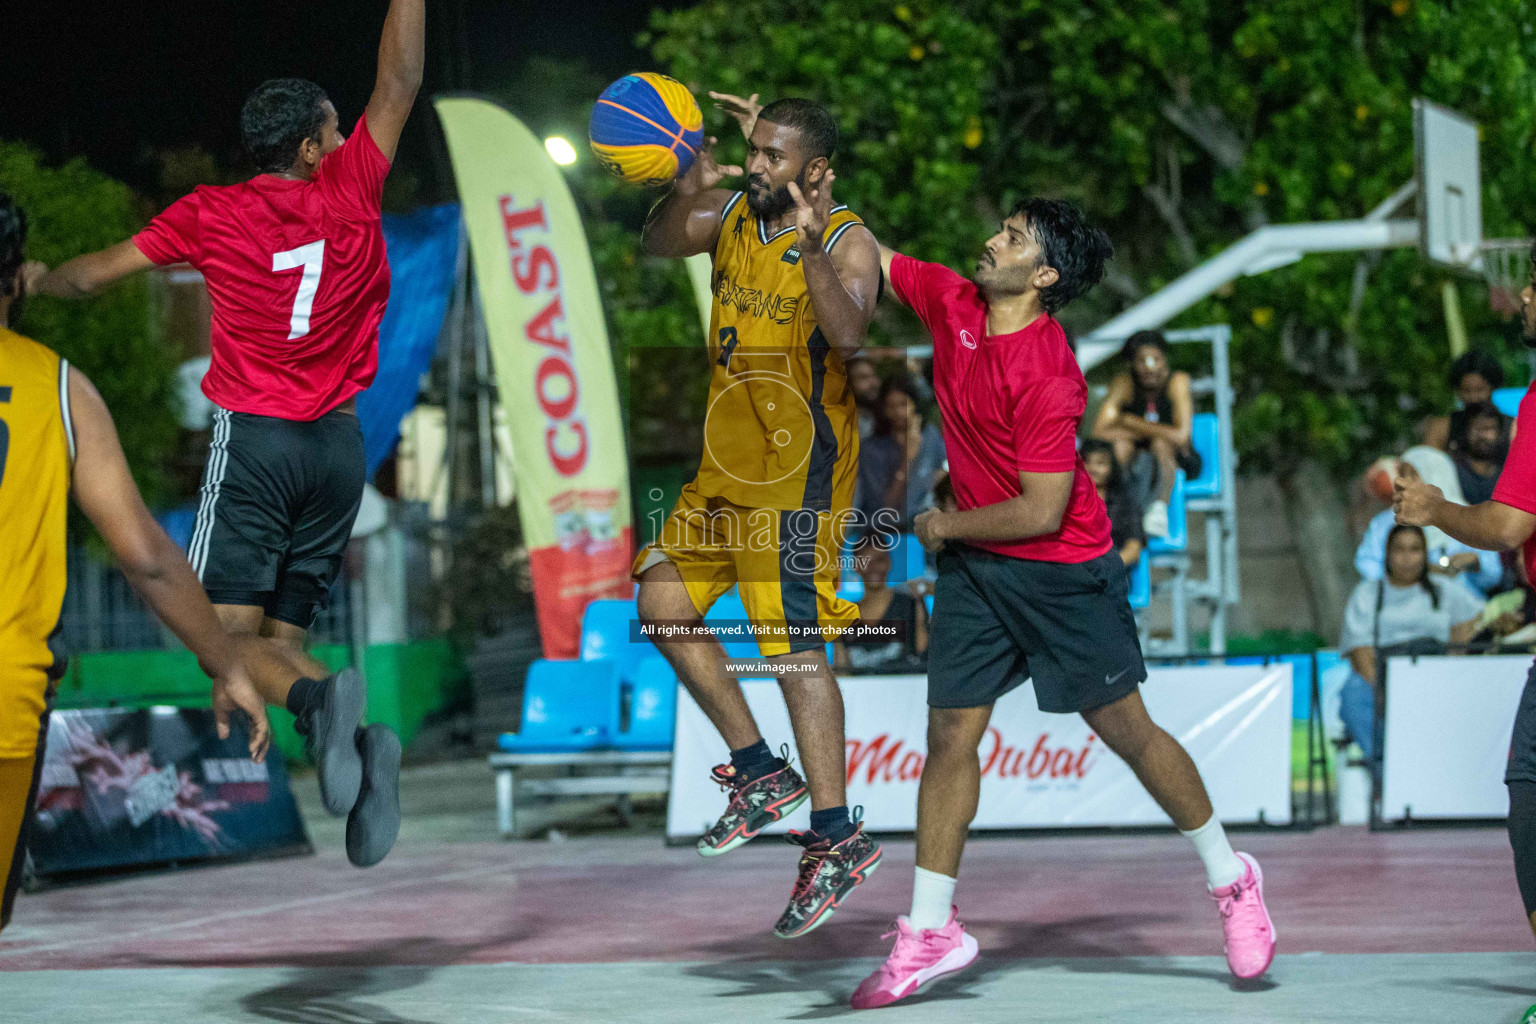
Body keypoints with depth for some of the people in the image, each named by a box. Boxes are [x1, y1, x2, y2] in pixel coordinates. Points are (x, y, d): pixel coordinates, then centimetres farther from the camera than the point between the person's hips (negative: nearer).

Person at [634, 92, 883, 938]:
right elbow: (660, 245, -6)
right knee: (663, 600, 8)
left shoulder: (848, 243, -14)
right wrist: (688, 191, -26)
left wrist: (812, 251, -48)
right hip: (729, 461, 8)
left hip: (798, 473, -8)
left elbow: (848, 336, -31)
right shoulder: (737, 215, 7)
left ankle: (836, 837, -8)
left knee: (793, 646, -11)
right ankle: (760, 772, 18)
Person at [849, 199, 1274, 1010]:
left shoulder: (1049, 376, -25)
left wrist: (944, 526, -11)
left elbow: (1041, 511, -24)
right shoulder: (953, 303, -3)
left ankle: (1232, 881, 21)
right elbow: (871, 261, 11)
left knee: (1126, 729, 2)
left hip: (1064, 570, -6)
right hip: (975, 566, 6)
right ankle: (929, 932, 7)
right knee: (949, 733, 2)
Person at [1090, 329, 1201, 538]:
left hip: (1179, 464, -3)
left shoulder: (1177, 381, -19)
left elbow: (1181, 436, -31)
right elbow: (1099, 433, -22)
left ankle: (1160, 510, -30)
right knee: (1119, 443, -28)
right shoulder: (1123, 384, -12)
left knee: (1160, 443, -34)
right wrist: (1150, 431, -25)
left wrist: (1131, 422, -22)